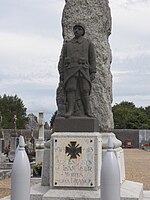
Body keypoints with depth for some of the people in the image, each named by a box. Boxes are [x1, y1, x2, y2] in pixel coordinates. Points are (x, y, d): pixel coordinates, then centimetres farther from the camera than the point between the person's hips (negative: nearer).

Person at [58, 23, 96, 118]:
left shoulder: (88, 43, 15)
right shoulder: (67, 44, 18)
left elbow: (92, 59, 9)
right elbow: (62, 59, 14)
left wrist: (93, 72, -1)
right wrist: (61, 73, 5)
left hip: (83, 70, -1)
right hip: (70, 70, 1)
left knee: (84, 90, -10)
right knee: (70, 89, -13)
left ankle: (87, 111, -4)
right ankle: (70, 110, -18)